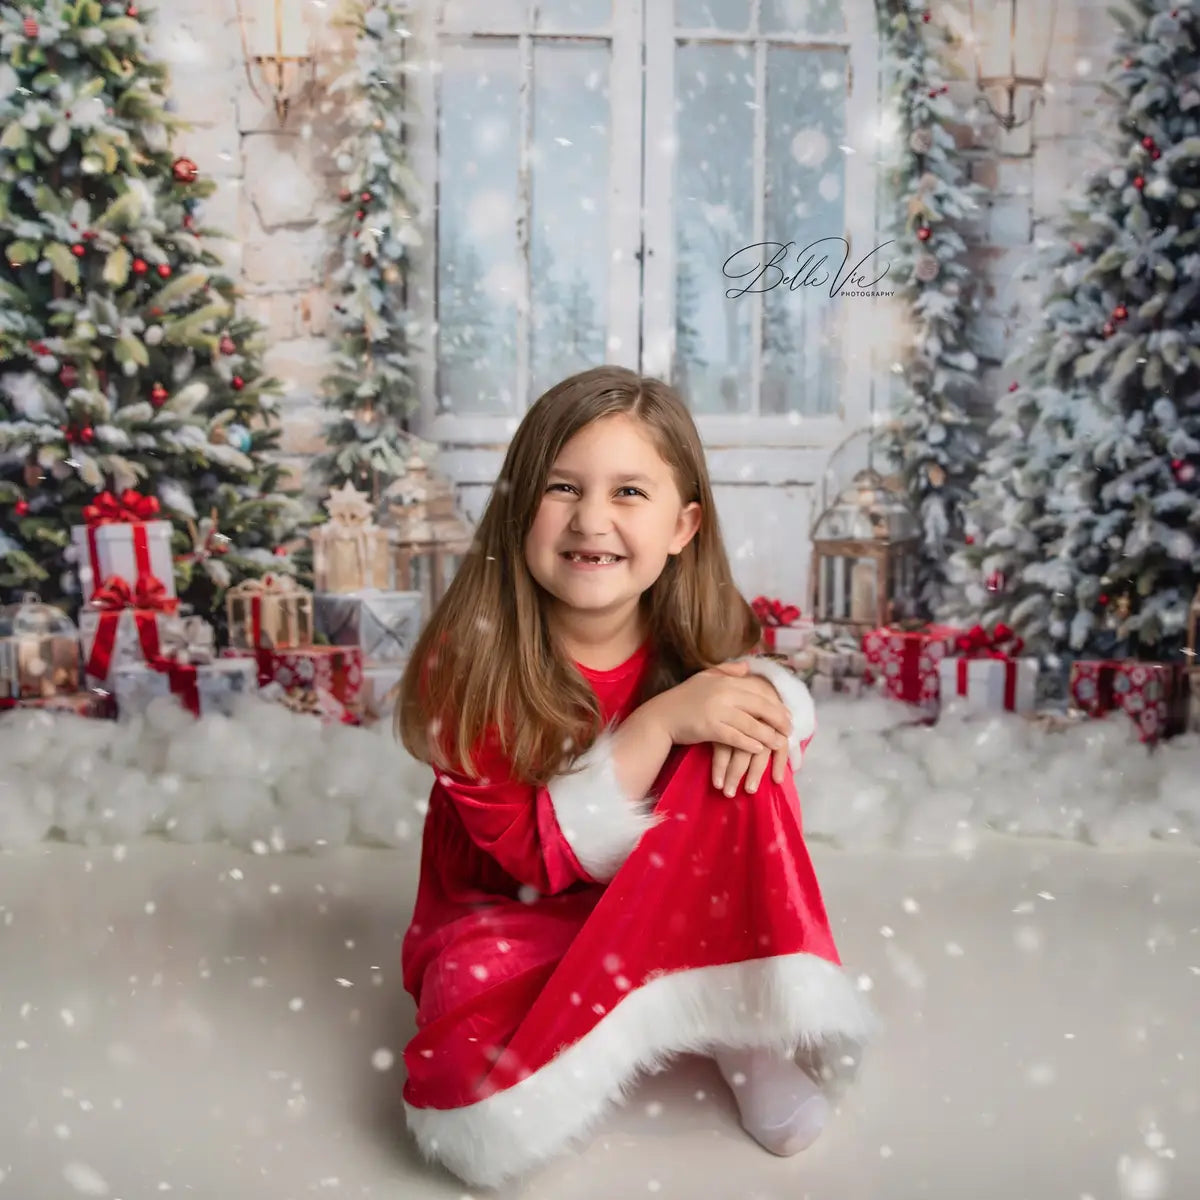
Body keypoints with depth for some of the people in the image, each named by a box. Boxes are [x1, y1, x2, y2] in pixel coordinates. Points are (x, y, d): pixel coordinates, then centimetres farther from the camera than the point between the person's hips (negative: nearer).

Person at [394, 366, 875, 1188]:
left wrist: (766, 692, -25)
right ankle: (705, 1013, -9)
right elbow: (538, 855, -25)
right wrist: (661, 724, -38)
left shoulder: (696, 636, -12)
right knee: (483, 1069, -32)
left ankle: (746, 1023, -16)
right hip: (512, 919, -2)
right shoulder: (472, 662, -23)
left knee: (739, 753, -25)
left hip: (677, 906, 2)